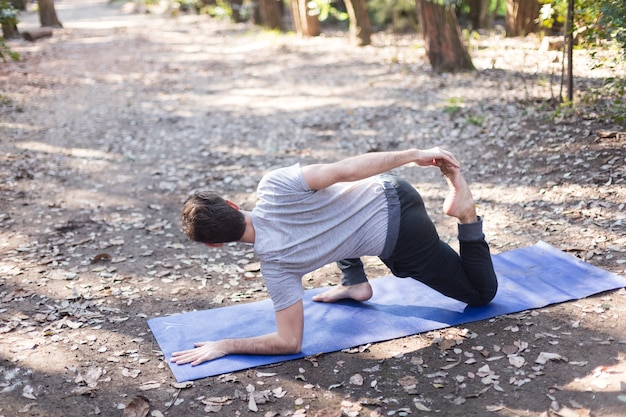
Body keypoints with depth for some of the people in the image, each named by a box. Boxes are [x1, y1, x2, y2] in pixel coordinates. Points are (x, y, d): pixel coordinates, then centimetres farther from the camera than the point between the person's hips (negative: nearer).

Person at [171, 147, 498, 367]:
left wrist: (224, 346, -11)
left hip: (400, 239, -5)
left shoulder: (273, 262, -20)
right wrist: (415, 154, -12)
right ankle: (356, 284, 25)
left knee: (481, 293, 18)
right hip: (390, 192, 6)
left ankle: (466, 215, -1)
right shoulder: (272, 186, -14)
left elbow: (290, 343, -16)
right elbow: (345, 170, -19)